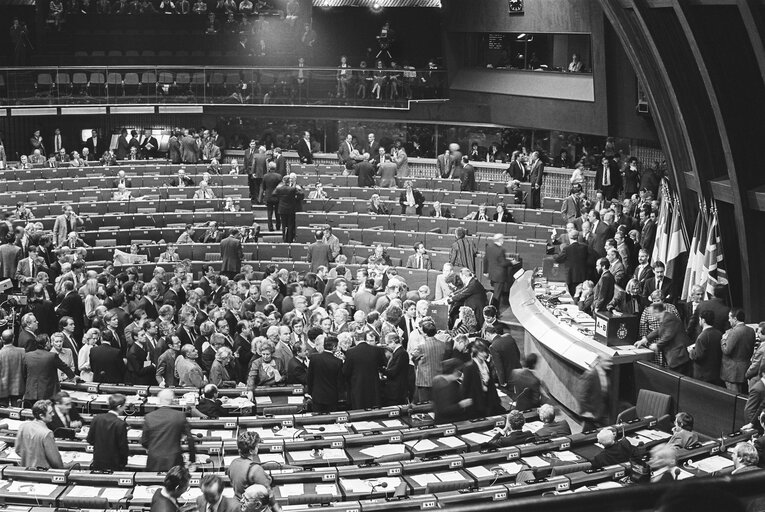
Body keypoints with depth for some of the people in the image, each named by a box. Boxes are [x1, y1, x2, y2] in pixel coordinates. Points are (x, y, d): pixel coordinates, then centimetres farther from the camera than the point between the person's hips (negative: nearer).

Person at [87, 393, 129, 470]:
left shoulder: (96, 418, -6)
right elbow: (123, 447, -14)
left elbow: (90, 440, 2)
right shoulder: (121, 424, -20)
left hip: (97, 463, 5)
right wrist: (124, 463, 1)